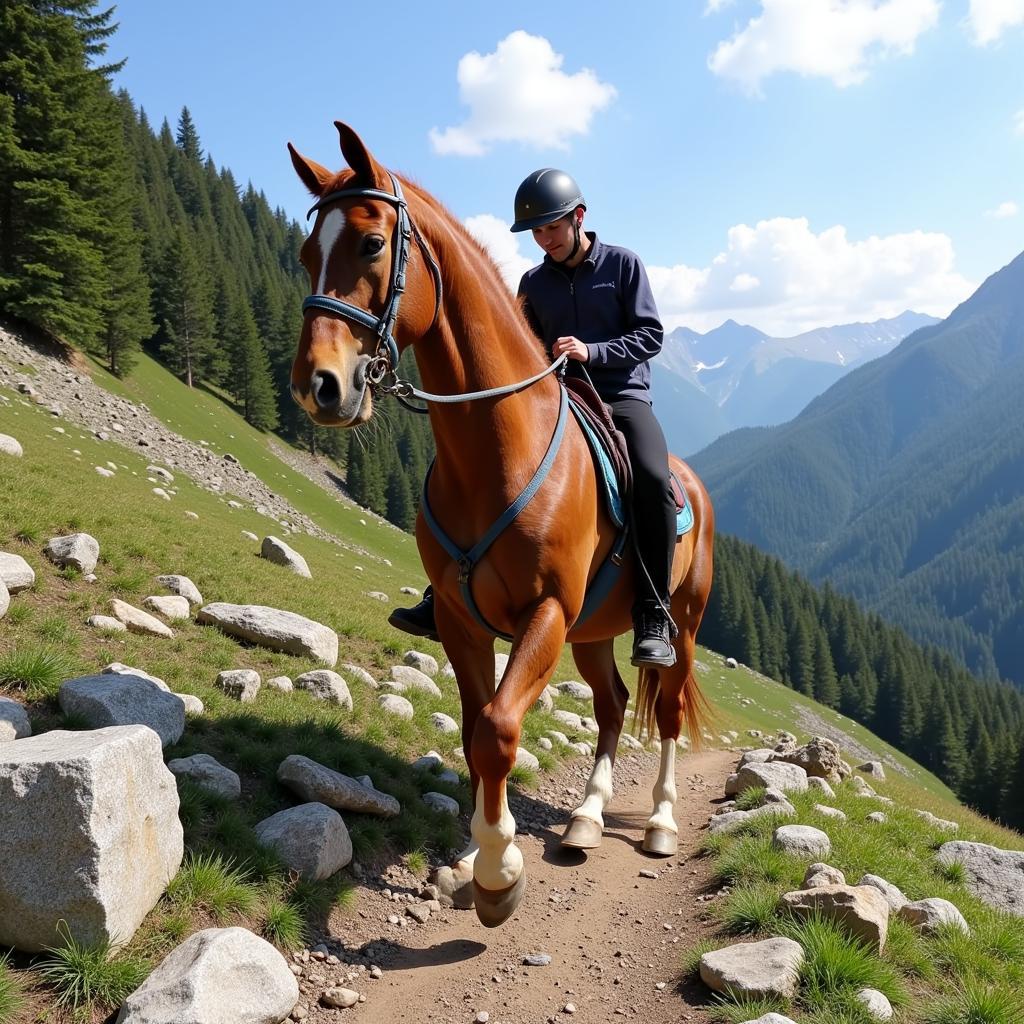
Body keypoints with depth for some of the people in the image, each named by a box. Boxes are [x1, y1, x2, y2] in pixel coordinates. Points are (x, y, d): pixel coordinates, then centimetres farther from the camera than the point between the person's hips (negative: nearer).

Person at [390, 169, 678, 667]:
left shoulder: (623, 264, 1)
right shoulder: (533, 283, 12)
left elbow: (650, 335, -4)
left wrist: (592, 351, -19)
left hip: (622, 398, -4)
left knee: (653, 481, -34)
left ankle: (653, 619, -25)